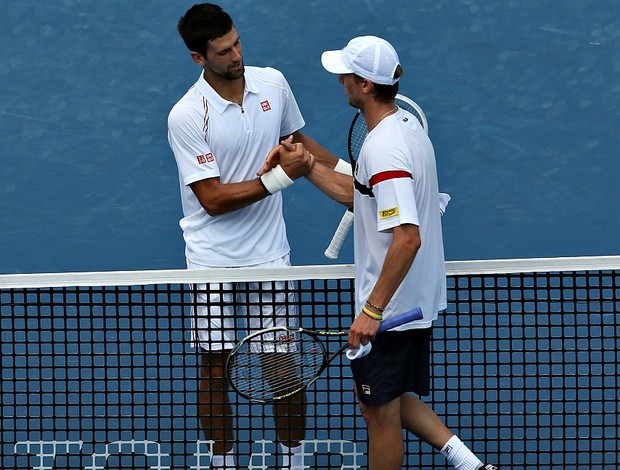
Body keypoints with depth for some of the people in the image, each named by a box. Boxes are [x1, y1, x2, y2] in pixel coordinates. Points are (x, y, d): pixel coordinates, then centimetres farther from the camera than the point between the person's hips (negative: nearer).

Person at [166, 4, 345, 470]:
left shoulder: (273, 83, -1)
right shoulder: (186, 116, -16)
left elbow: (298, 140, 20)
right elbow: (214, 199, -18)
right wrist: (278, 178, -23)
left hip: (269, 253, 3)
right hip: (213, 258, -3)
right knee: (215, 368, 5)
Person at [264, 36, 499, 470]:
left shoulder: (383, 149, -26)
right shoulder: (407, 126, 5)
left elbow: (408, 238, -32)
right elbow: (356, 194, 19)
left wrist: (372, 312, -28)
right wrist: (306, 164, 13)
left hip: (387, 309, -10)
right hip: (419, 301, 10)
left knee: (380, 411, 7)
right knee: (394, 397, 25)